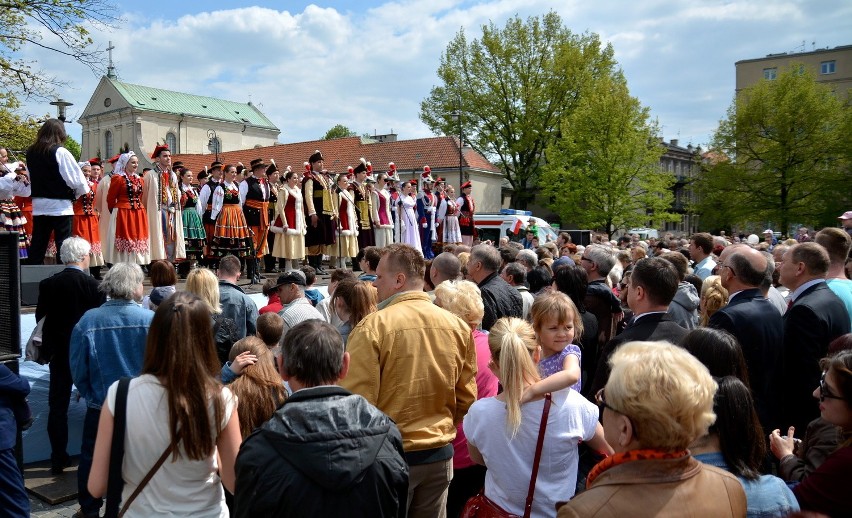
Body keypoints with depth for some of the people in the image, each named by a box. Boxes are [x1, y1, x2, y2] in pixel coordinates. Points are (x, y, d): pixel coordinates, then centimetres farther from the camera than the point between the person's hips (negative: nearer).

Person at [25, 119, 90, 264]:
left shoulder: (31, 152, 6)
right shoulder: (60, 152, -12)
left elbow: (29, 177, 15)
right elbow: (77, 179, -13)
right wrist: (76, 194, 4)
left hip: (39, 205, 6)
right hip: (60, 205, -6)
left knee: (37, 244, 11)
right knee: (64, 246, -3)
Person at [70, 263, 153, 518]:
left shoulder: (87, 320, -14)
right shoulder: (151, 320, -17)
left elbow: (78, 369, -6)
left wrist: (90, 394, 12)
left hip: (100, 405, 1)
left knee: (92, 458, 21)